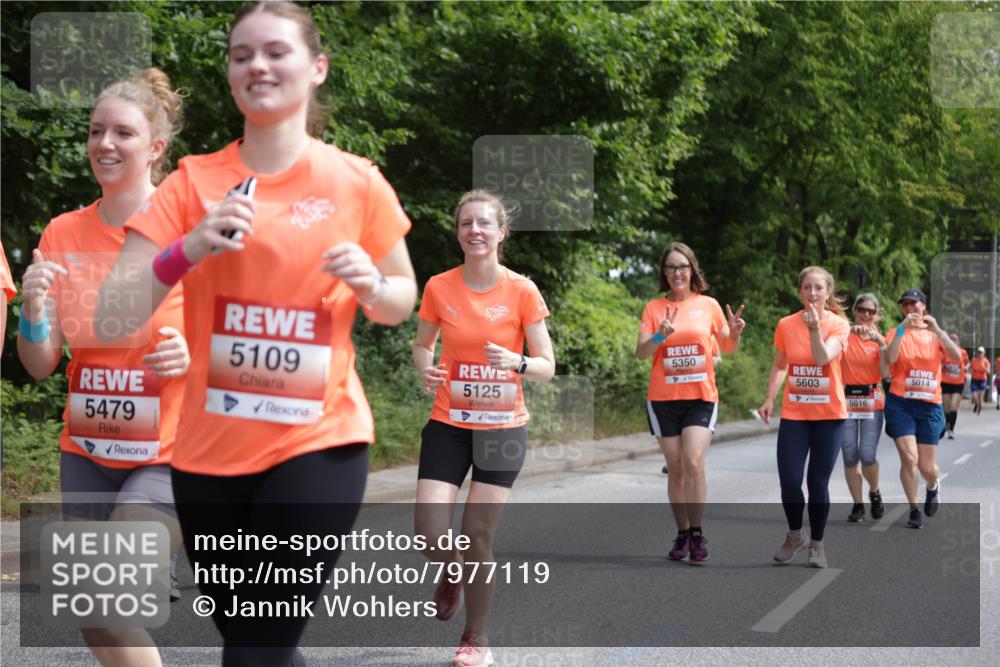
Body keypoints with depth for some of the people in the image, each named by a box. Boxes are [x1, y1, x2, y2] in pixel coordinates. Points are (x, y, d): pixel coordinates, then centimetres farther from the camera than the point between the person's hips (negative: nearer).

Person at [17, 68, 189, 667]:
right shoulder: (63, 234, 3)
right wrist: (34, 309, -16)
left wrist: (194, 355, -23)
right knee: (97, 619, 10)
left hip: (170, 456, -5)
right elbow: (40, 366, 4)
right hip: (86, 453, 5)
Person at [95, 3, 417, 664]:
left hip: (318, 442, -3)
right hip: (209, 448, 3)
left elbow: (402, 299, 12)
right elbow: (111, 313, -5)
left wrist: (370, 286, -11)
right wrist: (188, 250, -20)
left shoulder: (357, 182, -2)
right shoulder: (193, 181, -1)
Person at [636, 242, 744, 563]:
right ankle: (682, 535, 15)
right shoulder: (654, 308, 3)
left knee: (693, 462, -17)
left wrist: (734, 334, -10)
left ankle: (697, 533, -6)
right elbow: (641, 353, -5)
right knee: (675, 469, 4)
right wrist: (660, 336, -24)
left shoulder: (709, 305, 4)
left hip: (701, 396, -1)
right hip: (663, 399, 1)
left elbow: (728, 349, 13)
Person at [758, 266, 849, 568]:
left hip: (829, 415, -1)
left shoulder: (839, 325, -5)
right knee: (789, 479, -6)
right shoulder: (786, 325, 1)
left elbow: (823, 358, -20)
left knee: (818, 481, 1)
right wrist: (770, 399, 2)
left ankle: (816, 543, 19)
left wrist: (814, 328, -32)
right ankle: (794, 535, 20)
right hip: (794, 414, 2)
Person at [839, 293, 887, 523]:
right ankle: (857, 505, 12)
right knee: (850, 456, 0)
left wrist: (880, 342, -16)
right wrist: (848, 332, -29)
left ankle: (875, 492, 18)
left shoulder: (880, 339, 5)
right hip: (846, 402, 0)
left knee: (867, 456, -10)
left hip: (872, 403, 0)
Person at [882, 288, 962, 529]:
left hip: (929, 406, 1)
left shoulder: (935, 335, 7)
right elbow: (889, 359, -17)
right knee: (909, 458, -14)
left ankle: (933, 487, 39)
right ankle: (914, 510, 3)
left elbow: (957, 356, -11)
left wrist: (936, 329, -22)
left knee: (927, 466, 3)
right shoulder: (896, 333, 3)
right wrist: (903, 329, -23)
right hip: (900, 403, -1)